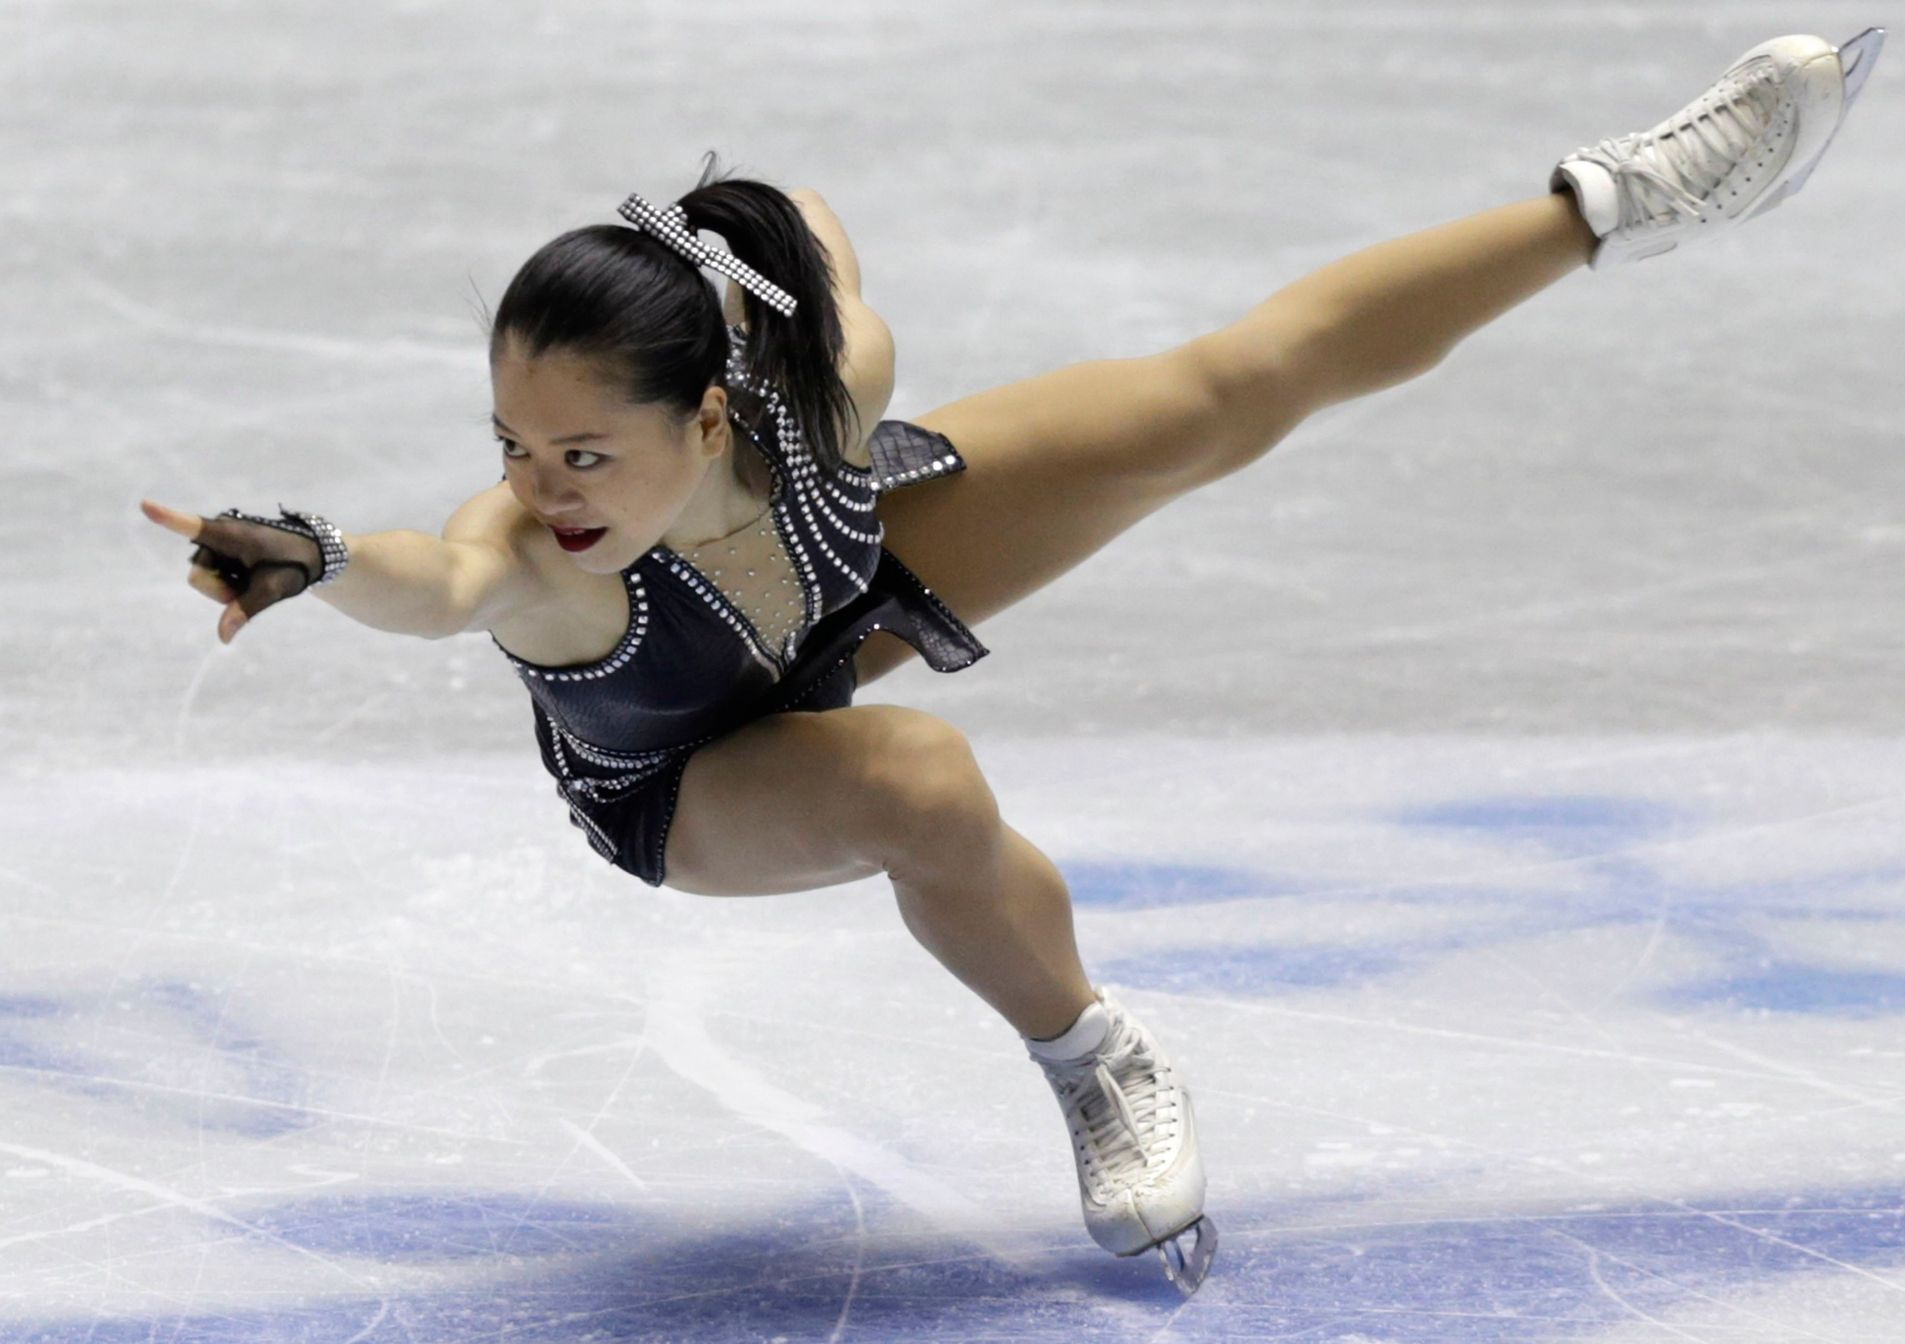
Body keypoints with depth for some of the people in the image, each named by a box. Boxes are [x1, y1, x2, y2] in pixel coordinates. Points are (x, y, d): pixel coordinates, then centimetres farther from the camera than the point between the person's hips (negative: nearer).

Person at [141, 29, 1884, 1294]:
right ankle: (1091, 1064, -6)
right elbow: (440, 584, -75)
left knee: (1243, 383, 3)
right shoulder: (539, 555, -49)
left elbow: (808, 217, -16)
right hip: (684, 787, -3)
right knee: (925, 791, -37)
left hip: (851, 561, 3)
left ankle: (1613, 203, 22)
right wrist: (316, 557, -93)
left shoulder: (824, 376, -40)